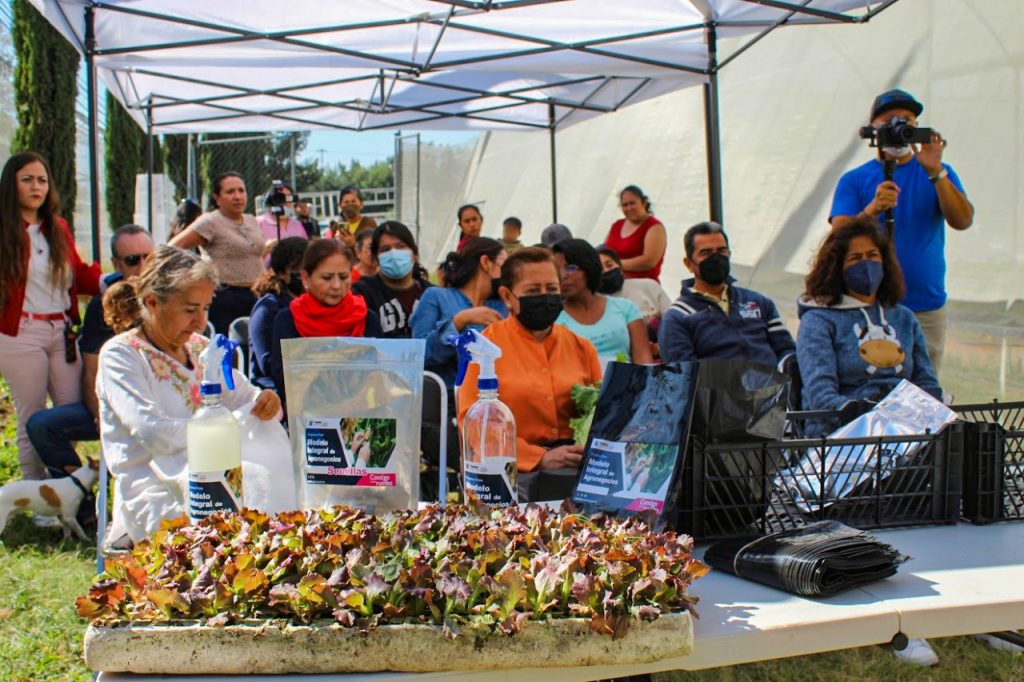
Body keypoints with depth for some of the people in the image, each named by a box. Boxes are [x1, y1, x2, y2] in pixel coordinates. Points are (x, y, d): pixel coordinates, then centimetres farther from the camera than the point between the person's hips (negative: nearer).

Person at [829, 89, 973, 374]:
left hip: (927, 309, 2)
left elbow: (963, 221, -5)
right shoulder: (854, 180, 6)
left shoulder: (941, 174, 11)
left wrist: (935, 172, -16)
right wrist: (872, 209, -25)